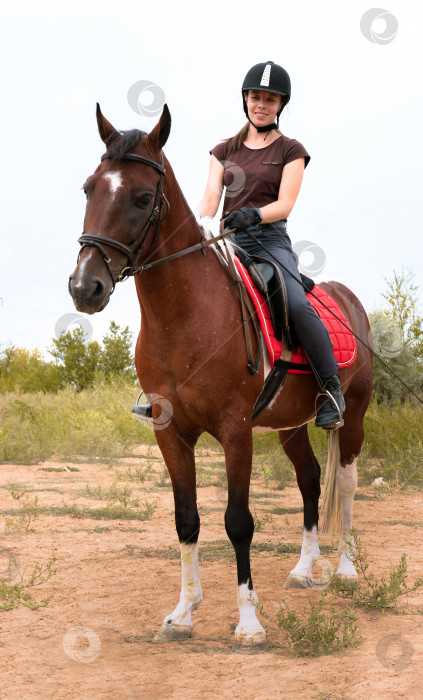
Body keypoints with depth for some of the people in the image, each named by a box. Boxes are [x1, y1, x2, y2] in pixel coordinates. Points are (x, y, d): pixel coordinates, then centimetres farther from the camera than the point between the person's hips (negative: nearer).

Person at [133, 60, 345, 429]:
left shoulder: (290, 150, 7)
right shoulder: (225, 151, 18)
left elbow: (285, 205, -4)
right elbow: (210, 199, 6)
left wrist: (252, 214, -25)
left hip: (270, 241, -4)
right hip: (227, 243, 4)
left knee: (297, 305, -30)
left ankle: (332, 388, -20)